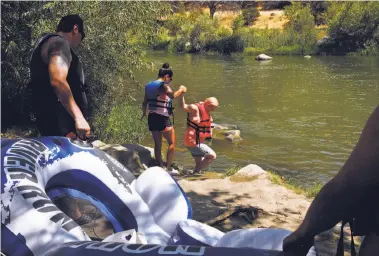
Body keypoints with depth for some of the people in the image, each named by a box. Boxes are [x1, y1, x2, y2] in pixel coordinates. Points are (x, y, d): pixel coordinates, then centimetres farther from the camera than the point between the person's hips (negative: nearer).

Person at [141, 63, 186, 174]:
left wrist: (144, 113, 32)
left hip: (152, 118, 7)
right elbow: (173, 95, -31)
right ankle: (169, 167, 5)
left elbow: (145, 103, 16)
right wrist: (181, 90, -14)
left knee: (157, 144, 15)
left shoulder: (149, 85, 10)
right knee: (172, 143, 6)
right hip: (162, 119, -7)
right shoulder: (163, 85, -13)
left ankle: (160, 167, 19)